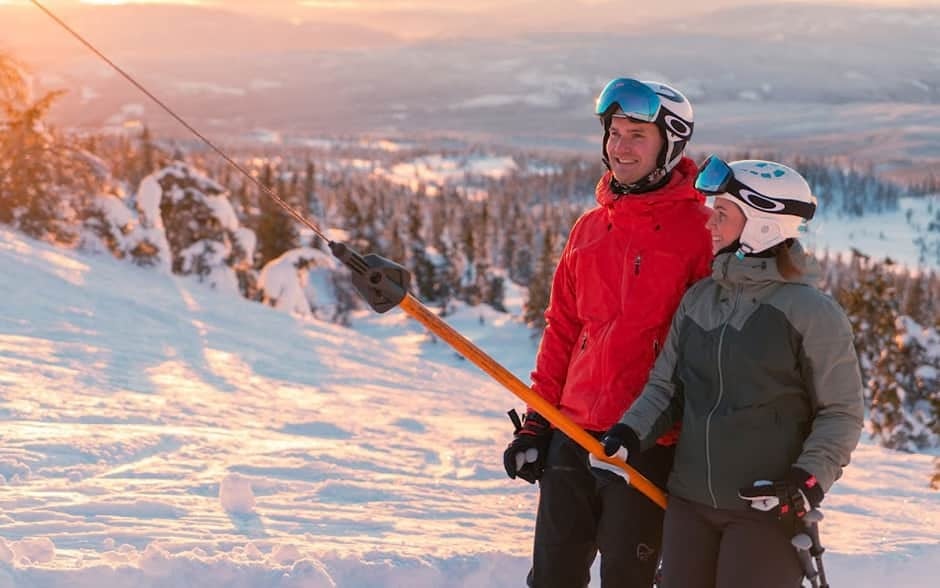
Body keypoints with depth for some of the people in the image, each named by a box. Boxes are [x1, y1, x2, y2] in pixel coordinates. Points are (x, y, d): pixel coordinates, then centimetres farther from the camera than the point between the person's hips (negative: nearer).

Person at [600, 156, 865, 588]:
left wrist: (810, 479, -17)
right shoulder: (697, 299, 7)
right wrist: (631, 433, -5)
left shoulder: (812, 313, -10)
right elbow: (666, 386, 12)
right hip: (689, 503, 6)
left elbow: (841, 412, -6)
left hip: (768, 508, -6)